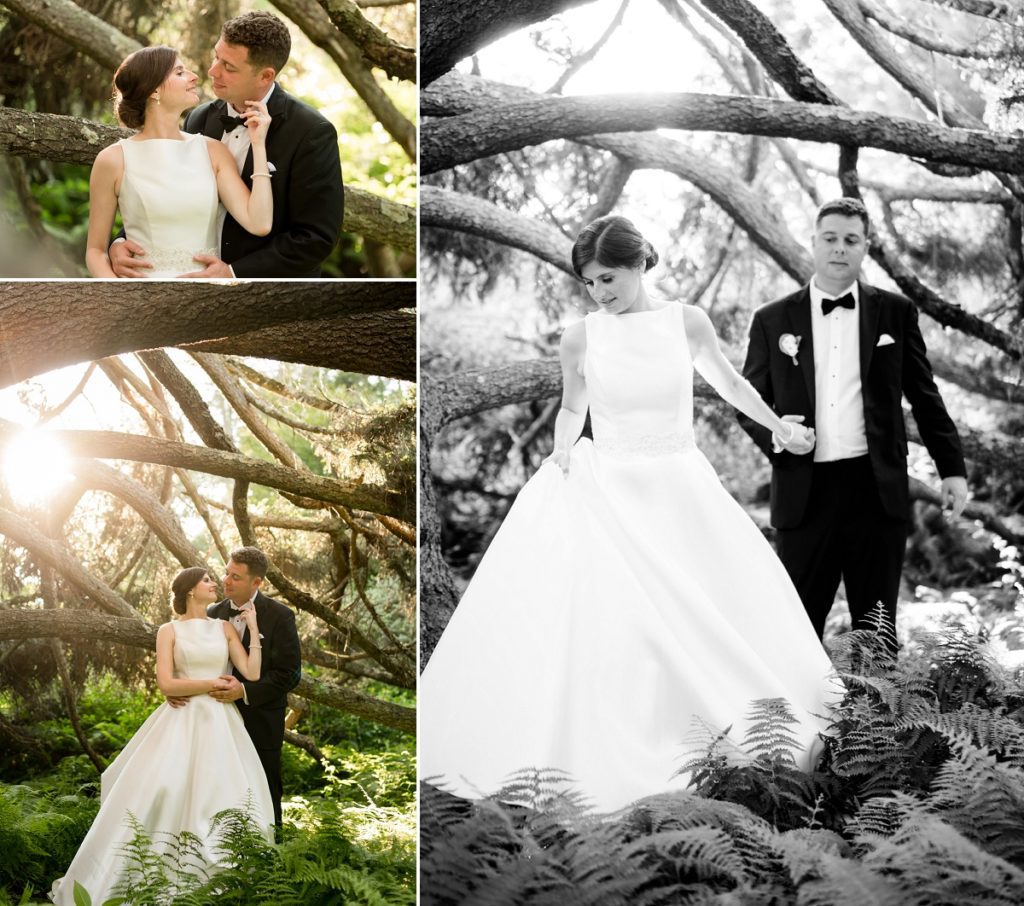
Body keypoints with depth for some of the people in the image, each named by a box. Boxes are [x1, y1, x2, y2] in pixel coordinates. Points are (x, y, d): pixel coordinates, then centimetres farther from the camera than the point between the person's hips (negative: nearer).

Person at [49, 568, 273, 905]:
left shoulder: (225, 628, 11)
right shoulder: (169, 631, 4)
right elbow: (166, 684, -7)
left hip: (220, 725, 2)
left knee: (222, 799, -5)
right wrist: (212, 684, -7)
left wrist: (253, 630, 0)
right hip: (182, 724, -2)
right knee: (160, 793, -11)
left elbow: (252, 674, 1)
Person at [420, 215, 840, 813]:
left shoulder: (687, 322, -2)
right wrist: (563, 448, -4)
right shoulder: (580, 338, -3)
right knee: (608, 624, -6)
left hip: (681, 490, 1)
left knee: (713, 621, 1)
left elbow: (728, 382, 16)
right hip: (609, 493, -1)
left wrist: (780, 426, 26)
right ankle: (613, 759, 5)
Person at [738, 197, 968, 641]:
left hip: (877, 488, 0)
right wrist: (776, 435, -10)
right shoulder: (772, 320, 7)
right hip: (805, 493, 0)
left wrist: (951, 468, 7)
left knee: (877, 628, 5)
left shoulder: (895, 313, 8)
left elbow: (925, 397, 11)